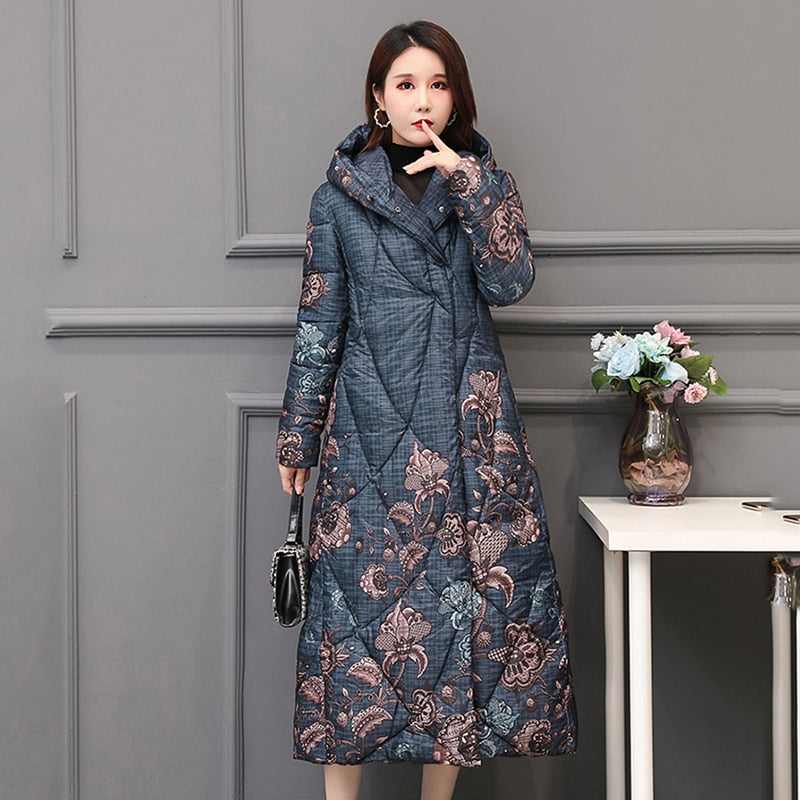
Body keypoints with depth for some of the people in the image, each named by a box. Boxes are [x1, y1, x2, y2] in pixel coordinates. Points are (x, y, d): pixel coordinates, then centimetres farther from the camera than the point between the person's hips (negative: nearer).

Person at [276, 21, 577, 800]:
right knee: (359, 592, -3)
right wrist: (298, 435, 6)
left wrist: (465, 181, -12)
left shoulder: (483, 182, 10)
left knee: (464, 594, 1)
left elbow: (509, 281, -6)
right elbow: (318, 324, 7)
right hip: (371, 432, -1)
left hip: (471, 429, 2)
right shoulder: (340, 194, 6)